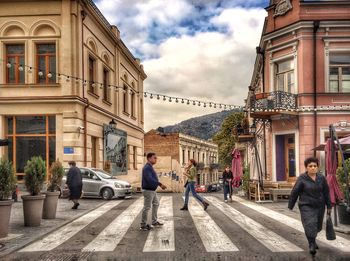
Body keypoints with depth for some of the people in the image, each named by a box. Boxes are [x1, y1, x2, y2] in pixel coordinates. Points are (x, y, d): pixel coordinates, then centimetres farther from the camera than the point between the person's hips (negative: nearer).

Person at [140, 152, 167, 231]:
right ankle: (143, 225, 6)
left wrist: (160, 185, 13)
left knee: (156, 204, 20)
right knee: (147, 207, -3)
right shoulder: (147, 168, -20)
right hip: (148, 190, -11)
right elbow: (149, 179, -31)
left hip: (152, 190, 11)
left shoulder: (150, 167, 13)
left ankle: (154, 221, 31)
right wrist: (160, 184, -33)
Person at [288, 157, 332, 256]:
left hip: (319, 206, 4)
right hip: (306, 206, -4)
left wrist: (329, 206, 10)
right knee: (310, 225, -17)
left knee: (317, 226, 15)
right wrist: (290, 206, 0)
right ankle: (312, 245, -5)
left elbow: (326, 193, 8)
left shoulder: (321, 178, 0)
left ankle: (312, 240, 42)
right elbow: (294, 192, -4)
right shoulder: (302, 179, -10)